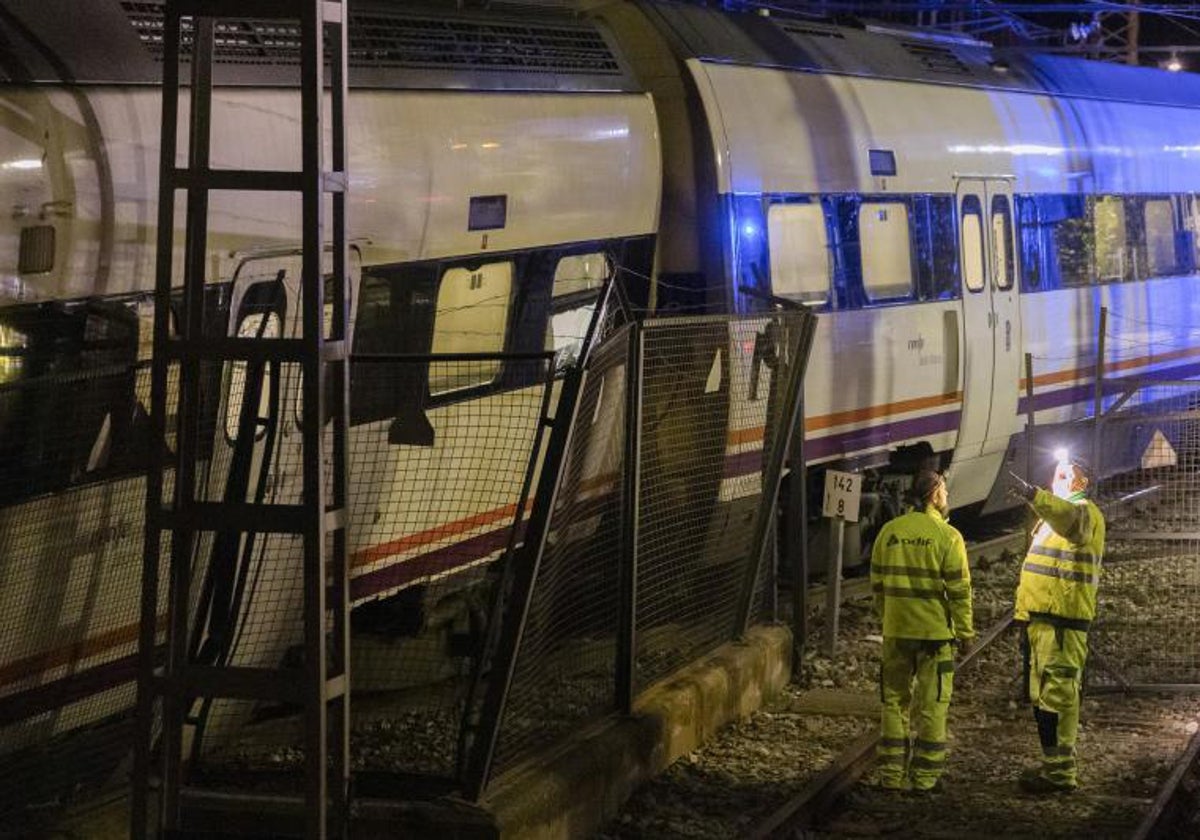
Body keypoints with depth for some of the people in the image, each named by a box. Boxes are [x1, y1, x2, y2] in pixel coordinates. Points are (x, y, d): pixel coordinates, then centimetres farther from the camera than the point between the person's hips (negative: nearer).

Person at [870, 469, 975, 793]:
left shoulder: (889, 532, 2)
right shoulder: (947, 536, -11)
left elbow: (877, 583, 8)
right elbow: (959, 590, -10)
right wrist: (965, 632, -2)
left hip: (896, 631, 4)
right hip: (935, 632, -4)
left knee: (894, 700, 11)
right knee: (932, 704, 6)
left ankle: (892, 774, 12)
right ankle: (926, 775, 7)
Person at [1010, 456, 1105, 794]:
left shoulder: (1084, 512, -8)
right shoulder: (1053, 515, 25)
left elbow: (1069, 519, -35)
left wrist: (1035, 496, -50)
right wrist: (1023, 613, 25)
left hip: (1062, 621, -10)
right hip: (1039, 617, 10)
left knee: (1057, 694, -11)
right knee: (1041, 696, 14)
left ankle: (1060, 772, -11)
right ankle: (1053, 763, 22)